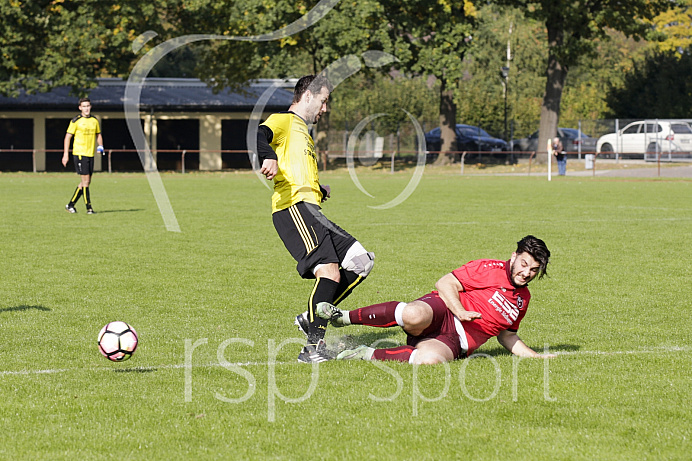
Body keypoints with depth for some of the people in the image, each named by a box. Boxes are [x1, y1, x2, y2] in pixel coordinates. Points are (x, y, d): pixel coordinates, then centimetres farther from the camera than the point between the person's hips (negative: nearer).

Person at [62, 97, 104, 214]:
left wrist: (100, 146, 2)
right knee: (85, 180, -10)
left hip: (90, 154, 6)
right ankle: (89, 208, -7)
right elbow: (68, 137, -4)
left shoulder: (94, 120, 10)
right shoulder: (76, 121, -6)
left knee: (86, 182, 7)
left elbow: (98, 134, 22)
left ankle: (71, 204, 18)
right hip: (79, 153, -6)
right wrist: (65, 154, -8)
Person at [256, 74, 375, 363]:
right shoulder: (284, 121, 4)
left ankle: (311, 318, 3)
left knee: (361, 262, 3)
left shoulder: (302, 131, 34)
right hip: (294, 208, -10)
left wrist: (319, 189, 25)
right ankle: (313, 346, -23)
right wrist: (269, 157, -38)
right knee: (330, 272, -22)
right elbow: (259, 135, -19)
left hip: (309, 210, 10)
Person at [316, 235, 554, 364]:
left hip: (456, 341, 3)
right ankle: (345, 317, -20)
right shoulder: (490, 269, 0)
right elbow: (445, 283, -3)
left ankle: (369, 355, -17)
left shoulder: (523, 299, 20)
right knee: (414, 315, -41)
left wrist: (535, 356, 20)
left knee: (429, 359, -36)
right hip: (442, 310, -3)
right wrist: (460, 311, -19)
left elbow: (506, 334, 31)